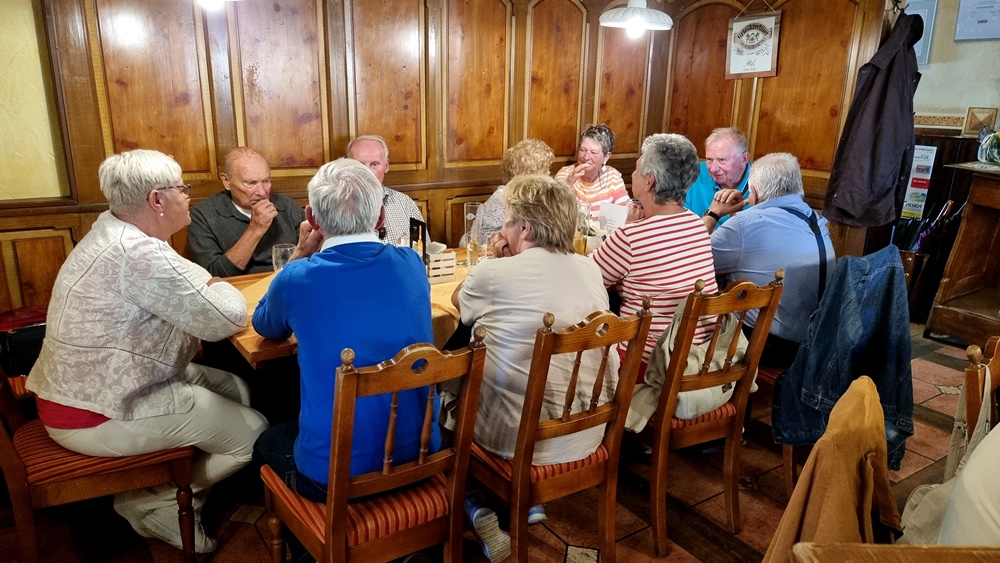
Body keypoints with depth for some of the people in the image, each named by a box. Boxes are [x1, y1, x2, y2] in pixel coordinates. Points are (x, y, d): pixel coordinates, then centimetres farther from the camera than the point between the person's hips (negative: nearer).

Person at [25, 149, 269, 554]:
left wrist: (207, 286, -5)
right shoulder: (138, 253, -27)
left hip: (89, 388, 10)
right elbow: (229, 319, -23)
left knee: (237, 390, 11)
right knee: (253, 433, -5)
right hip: (96, 417, -10)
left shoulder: (114, 231, 7)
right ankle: (152, 502, 13)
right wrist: (220, 288, -3)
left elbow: (187, 281, 15)